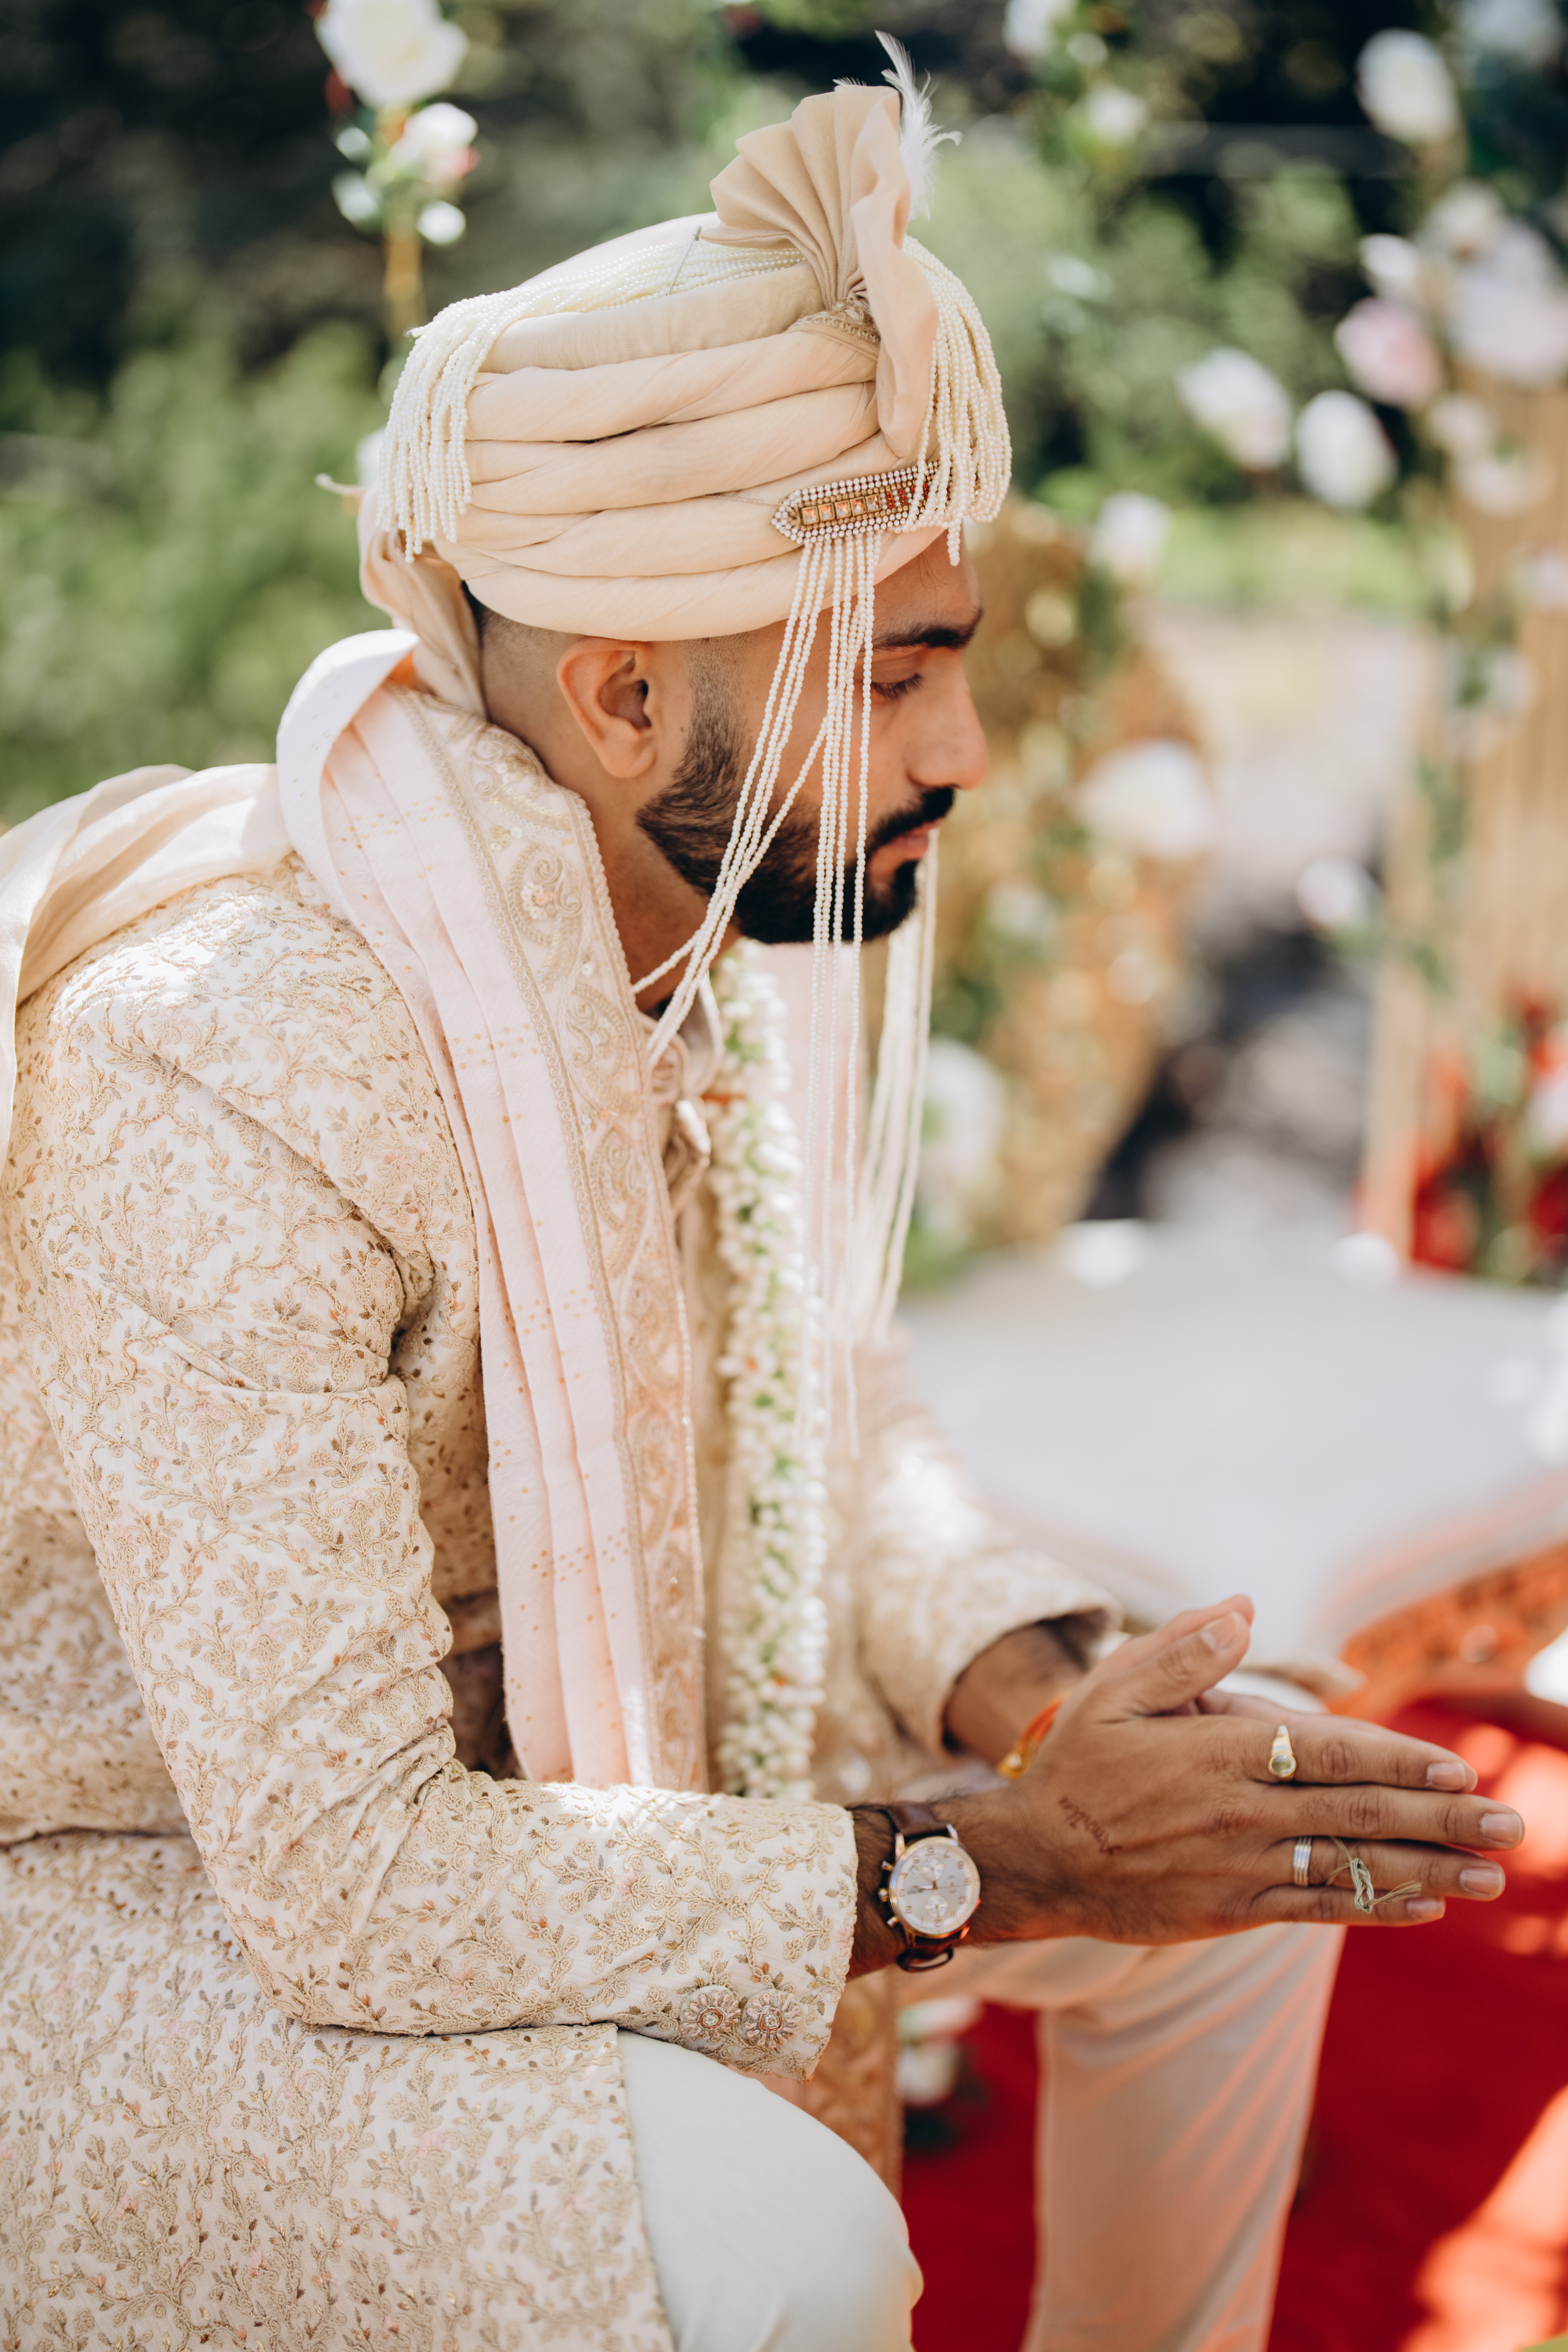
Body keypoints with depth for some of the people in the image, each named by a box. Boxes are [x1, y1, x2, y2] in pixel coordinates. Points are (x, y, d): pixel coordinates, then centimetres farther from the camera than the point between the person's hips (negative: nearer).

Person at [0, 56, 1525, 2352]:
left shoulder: (738, 910, -9)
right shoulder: (225, 1071, -34)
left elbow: (820, 1405, 6)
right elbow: (348, 1887, -31)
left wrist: (1054, 1695, -13)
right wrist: (1001, 1863, -26)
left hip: (540, 1735, 7)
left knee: (1256, 1832, 3)